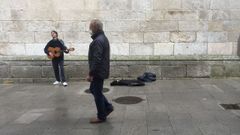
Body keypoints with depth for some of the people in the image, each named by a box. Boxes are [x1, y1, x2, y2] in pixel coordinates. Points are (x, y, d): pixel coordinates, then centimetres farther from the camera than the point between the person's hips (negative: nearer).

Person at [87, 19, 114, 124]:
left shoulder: (98, 41, -21)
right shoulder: (103, 38, 13)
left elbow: (96, 60, -26)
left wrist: (90, 74, -21)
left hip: (98, 72, -10)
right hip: (101, 71, 10)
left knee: (97, 93, 1)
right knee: (93, 89, 21)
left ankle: (101, 117, 14)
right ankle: (108, 107, 25)